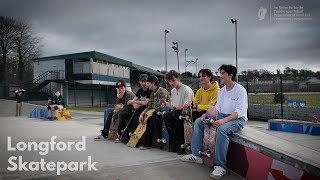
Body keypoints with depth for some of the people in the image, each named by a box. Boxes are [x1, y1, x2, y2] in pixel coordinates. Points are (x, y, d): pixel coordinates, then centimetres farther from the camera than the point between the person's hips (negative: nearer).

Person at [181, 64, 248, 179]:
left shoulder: (240, 90, -12)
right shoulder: (221, 91, 12)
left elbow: (239, 112, -21)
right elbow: (217, 108, 10)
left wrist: (224, 120, -34)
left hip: (238, 119, -8)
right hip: (222, 116, 8)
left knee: (222, 129, -39)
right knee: (198, 121, -1)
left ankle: (220, 166, -30)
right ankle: (196, 154, -1)